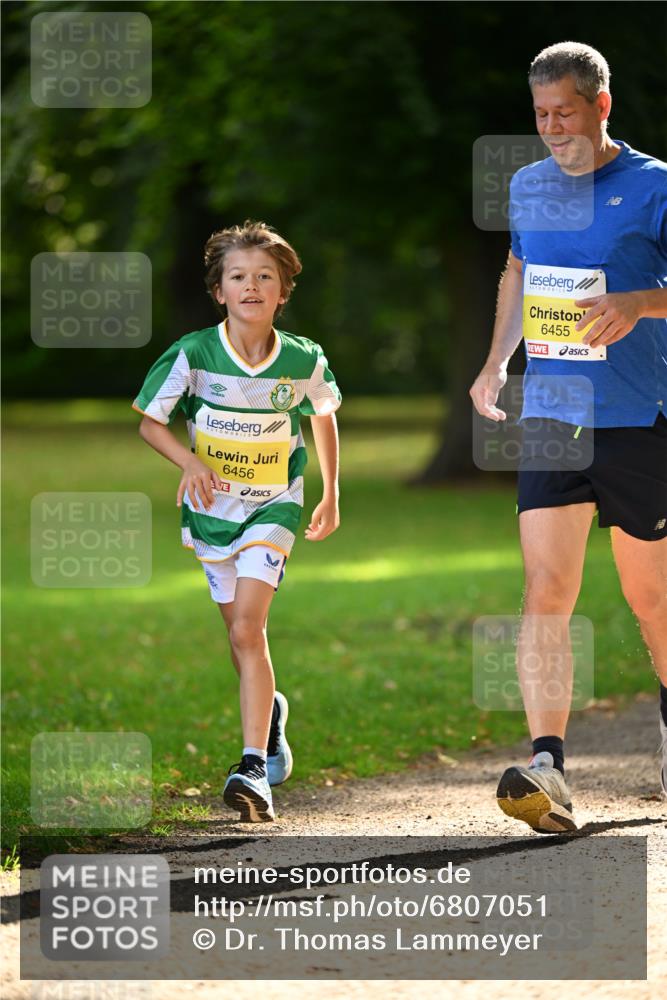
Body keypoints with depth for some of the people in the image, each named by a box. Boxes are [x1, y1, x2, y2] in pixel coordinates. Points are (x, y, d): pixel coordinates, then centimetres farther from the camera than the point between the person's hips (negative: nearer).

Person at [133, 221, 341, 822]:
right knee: (241, 635, 14)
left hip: (273, 507, -2)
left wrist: (331, 496, 16)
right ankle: (269, 709, 47)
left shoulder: (303, 360, -11)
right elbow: (151, 423, -4)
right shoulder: (194, 355, -14)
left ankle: (254, 770, -22)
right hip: (213, 508, 2)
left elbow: (324, 415, 9)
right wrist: (191, 462, -23)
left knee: (247, 628, -18)